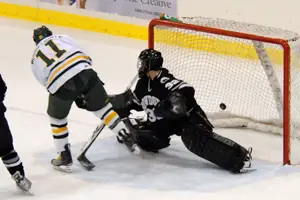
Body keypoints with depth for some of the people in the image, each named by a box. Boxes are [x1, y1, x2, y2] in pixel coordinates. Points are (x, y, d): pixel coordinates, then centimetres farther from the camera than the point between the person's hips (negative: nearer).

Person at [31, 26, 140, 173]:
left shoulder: (35, 59, 29)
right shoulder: (61, 38, 26)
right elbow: (85, 56, 15)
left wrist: (76, 96, 28)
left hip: (59, 83, 0)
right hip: (83, 72, 1)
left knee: (57, 117, 24)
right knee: (102, 106, 19)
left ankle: (65, 158, 27)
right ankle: (128, 139, 18)